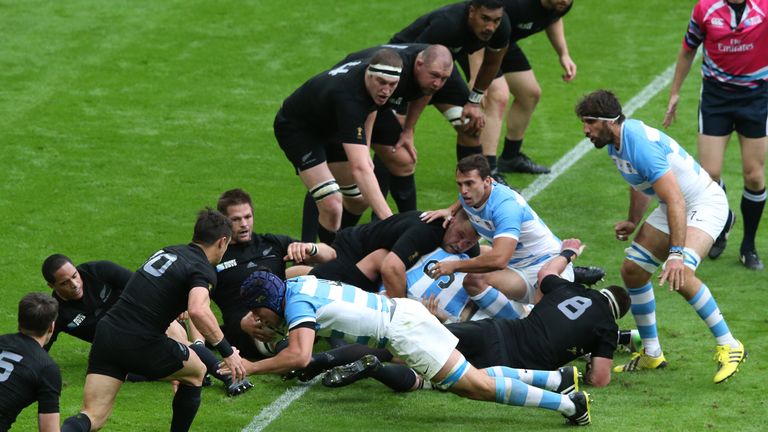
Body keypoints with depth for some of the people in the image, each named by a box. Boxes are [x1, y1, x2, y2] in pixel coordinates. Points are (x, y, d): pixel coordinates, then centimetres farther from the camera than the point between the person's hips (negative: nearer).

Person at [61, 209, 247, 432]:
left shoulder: (167, 252, 20)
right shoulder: (204, 270, -4)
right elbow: (198, 311, -25)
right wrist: (227, 351, -15)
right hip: (141, 344, -6)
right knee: (196, 371, 24)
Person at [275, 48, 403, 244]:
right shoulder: (347, 96, -44)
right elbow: (359, 168, -50)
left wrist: (364, 152, 5)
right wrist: (387, 218, -56)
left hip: (329, 126, 8)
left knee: (358, 199, 11)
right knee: (332, 204, -23)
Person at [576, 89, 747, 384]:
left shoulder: (641, 144, -30)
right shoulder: (615, 143, 1)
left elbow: (675, 200, -36)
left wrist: (677, 253, -41)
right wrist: (633, 222, 18)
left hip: (705, 203, -10)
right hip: (674, 206, 10)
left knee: (679, 274, -30)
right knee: (632, 269, 4)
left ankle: (729, 346, -18)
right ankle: (651, 354, 17)